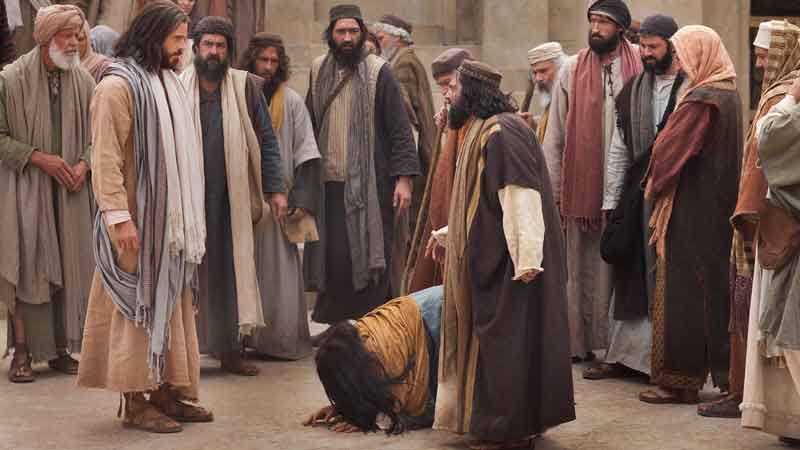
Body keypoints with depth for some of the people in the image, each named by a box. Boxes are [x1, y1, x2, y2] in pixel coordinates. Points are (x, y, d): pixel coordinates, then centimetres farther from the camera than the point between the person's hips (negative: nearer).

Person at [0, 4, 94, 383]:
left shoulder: (83, 81, 4)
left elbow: (96, 134, 11)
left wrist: (84, 163, -7)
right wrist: (37, 157, -15)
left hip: (70, 192, 3)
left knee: (68, 267, 4)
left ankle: (60, 348, 14)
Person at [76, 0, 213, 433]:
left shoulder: (167, 81, 13)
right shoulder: (118, 85, -12)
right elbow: (106, 157, -17)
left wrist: (187, 216, 14)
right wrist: (118, 216, -23)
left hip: (170, 218, 8)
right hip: (137, 218, -8)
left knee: (170, 301, 9)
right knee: (138, 303, -2)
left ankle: (167, 389, 17)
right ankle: (135, 401, 4)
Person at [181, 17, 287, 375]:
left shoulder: (247, 87, 4)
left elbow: (266, 141, 5)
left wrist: (276, 189, -2)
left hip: (232, 199, 1)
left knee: (234, 273, 5)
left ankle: (231, 351, 14)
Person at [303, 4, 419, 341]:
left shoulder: (378, 72, -2)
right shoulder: (318, 70, 11)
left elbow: (400, 129, -5)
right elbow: (309, 126, 18)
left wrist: (403, 177, -13)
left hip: (369, 182, -3)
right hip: (328, 182, 3)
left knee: (369, 254, -2)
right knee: (332, 257, 3)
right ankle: (335, 325, 14)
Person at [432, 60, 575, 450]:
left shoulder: (501, 132, -17)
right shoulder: (483, 132, 15)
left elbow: (520, 197, -24)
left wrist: (526, 258, -28)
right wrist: (448, 235, 29)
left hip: (510, 260, -10)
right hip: (492, 258, 10)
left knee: (507, 340, -3)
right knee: (495, 340, 14)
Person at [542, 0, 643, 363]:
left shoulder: (641, 70, 3)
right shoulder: (572, 71, 7)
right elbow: (554, 137, 7)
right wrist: (554, 193, 2)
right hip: (582, 190, 1)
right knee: (581, 269, 4)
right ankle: (580, 342, 11)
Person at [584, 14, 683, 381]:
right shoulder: (632, 92, 13)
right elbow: (618, 151, 14)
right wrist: (612, 201, 9)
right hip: (639, 195, 5)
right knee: (631, 277, 7)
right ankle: (624, 356, 14)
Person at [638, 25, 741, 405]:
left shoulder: (700, 100, -18)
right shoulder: (729, 94, 10)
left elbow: (669, 149, -16)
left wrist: (653, 186, 2)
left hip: (691, 210, -9)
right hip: (719, 207, 9)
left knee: (682, 291, -2)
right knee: (714, 288, 13)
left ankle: (678, 380, 3)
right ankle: (719, 371, 20)